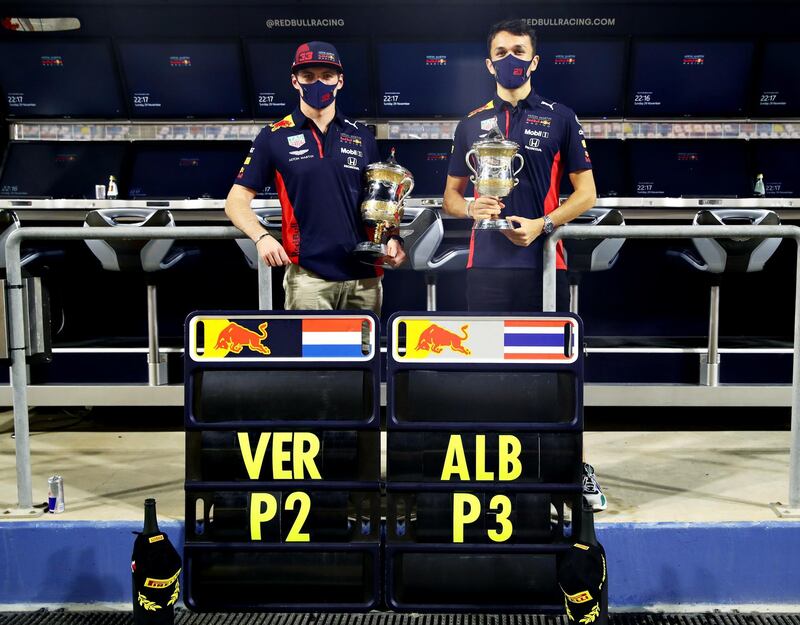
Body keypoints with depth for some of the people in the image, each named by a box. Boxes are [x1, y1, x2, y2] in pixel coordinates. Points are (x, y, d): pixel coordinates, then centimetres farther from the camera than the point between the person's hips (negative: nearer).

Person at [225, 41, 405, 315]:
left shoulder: (362, 136, 12)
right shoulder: (275, 137, 4)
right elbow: (236, 201, 3)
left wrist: (392, 238, -1)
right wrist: (262, 237, -15)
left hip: (366, 274, 3)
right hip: (308, 274, -3)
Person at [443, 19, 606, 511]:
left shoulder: (559, 119, 6)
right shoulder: (472, 123, 14)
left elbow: (586, 192, 5)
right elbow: (451, 196, 17)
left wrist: (543, 224, -12)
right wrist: (470, 207, -6)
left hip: (545, 261, -2)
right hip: (487, 263, 2)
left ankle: (577, 467, 15)